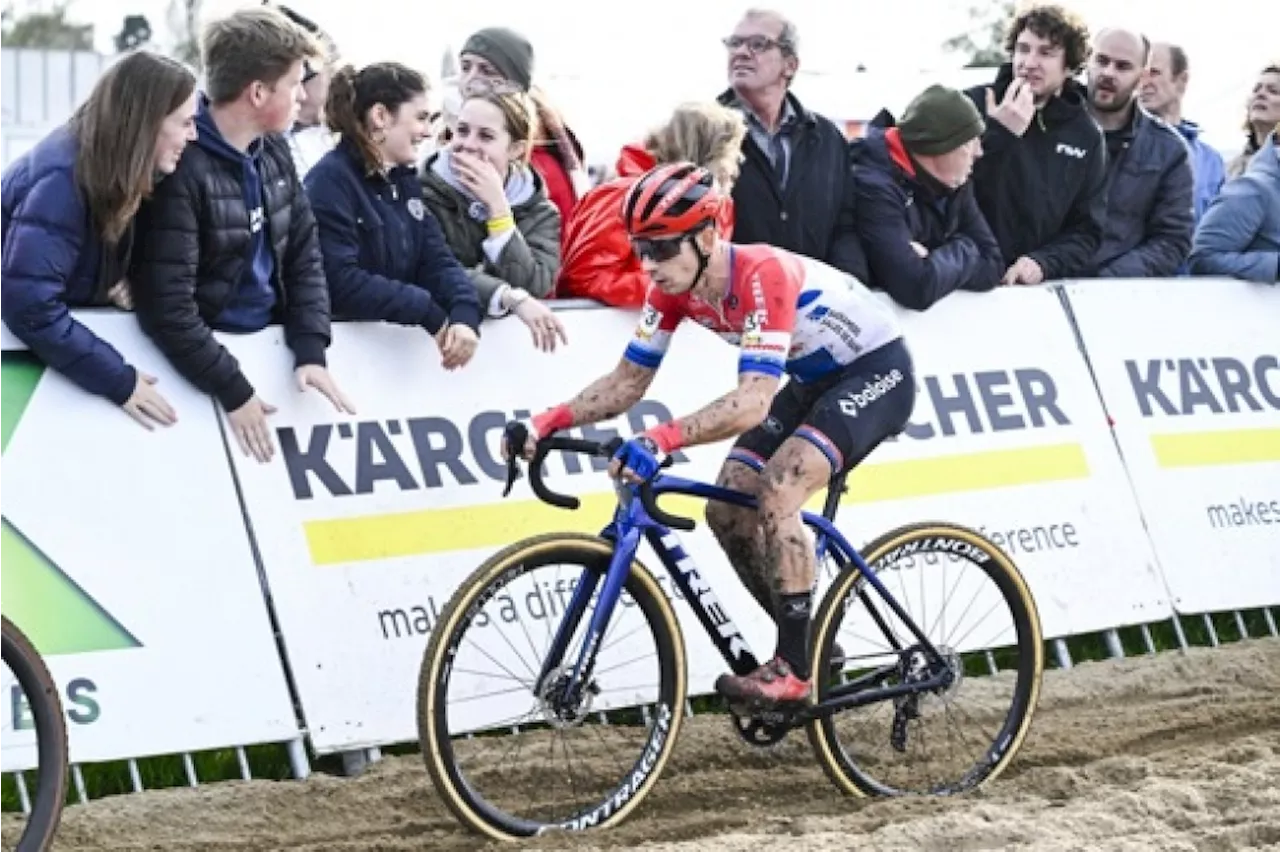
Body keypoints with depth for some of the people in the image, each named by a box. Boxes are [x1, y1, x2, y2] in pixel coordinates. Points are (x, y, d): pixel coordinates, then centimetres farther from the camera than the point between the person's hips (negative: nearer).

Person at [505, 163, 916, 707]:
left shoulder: (763, 275, -35)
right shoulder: (674, 288, -11)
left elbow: (753, 403, -43)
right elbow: (627, 382, -6)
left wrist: (663, 438, -55)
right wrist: (552, 420, -22)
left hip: (877, 370, -9)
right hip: (815, 380, 9)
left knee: (776, 495, -26)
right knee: (727, 512, -2)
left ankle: (795, 670, -17)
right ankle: (809, 642, 14)